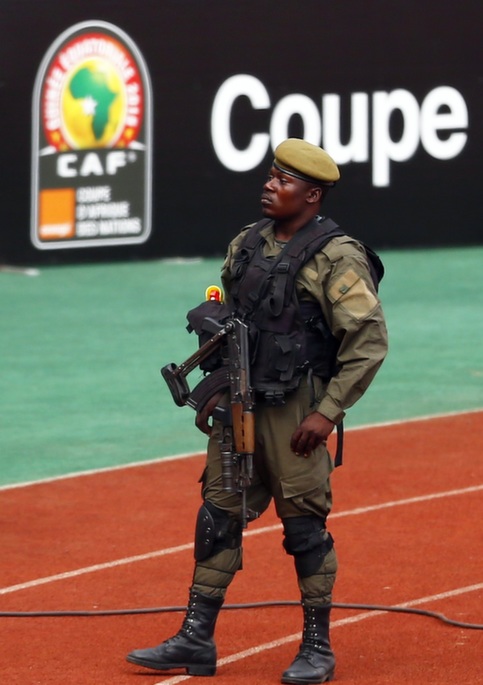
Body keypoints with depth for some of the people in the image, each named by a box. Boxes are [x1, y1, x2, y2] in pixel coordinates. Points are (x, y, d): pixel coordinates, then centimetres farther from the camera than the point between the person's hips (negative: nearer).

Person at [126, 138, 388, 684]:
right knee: (218, 516, 8)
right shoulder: (245, 245, 10)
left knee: (305, 526, -1)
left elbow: (369, 341, -14)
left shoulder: (337, 258, -12)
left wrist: (328, 412, -17)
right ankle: (196, 640, 14)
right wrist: (214, 391, 16)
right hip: (239, 407, 7)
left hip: (296, 412, -7)